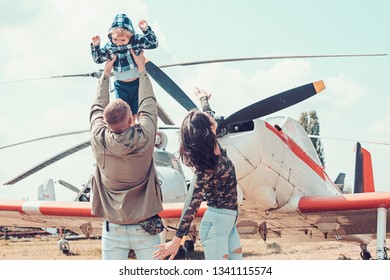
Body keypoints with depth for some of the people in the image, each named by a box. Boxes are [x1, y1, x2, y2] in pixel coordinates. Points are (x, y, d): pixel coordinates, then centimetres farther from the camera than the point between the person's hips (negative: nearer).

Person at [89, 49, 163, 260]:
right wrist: (141, 68, 17)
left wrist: (105, 74, 22)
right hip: (145, 227, -1)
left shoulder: (98, 141, -11)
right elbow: (148, 104, 3)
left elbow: (97, 108, 8)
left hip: (113, 230, 1)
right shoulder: (144, 139, -14)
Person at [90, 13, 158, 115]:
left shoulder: (137, 40, -15)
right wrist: (95, 46, -15)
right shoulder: (109, 47, -9)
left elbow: (153, 44, -20)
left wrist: (146, 30, -34)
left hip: (138, 83, -2)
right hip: (121, 85, 2)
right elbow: (99, 59, 2)